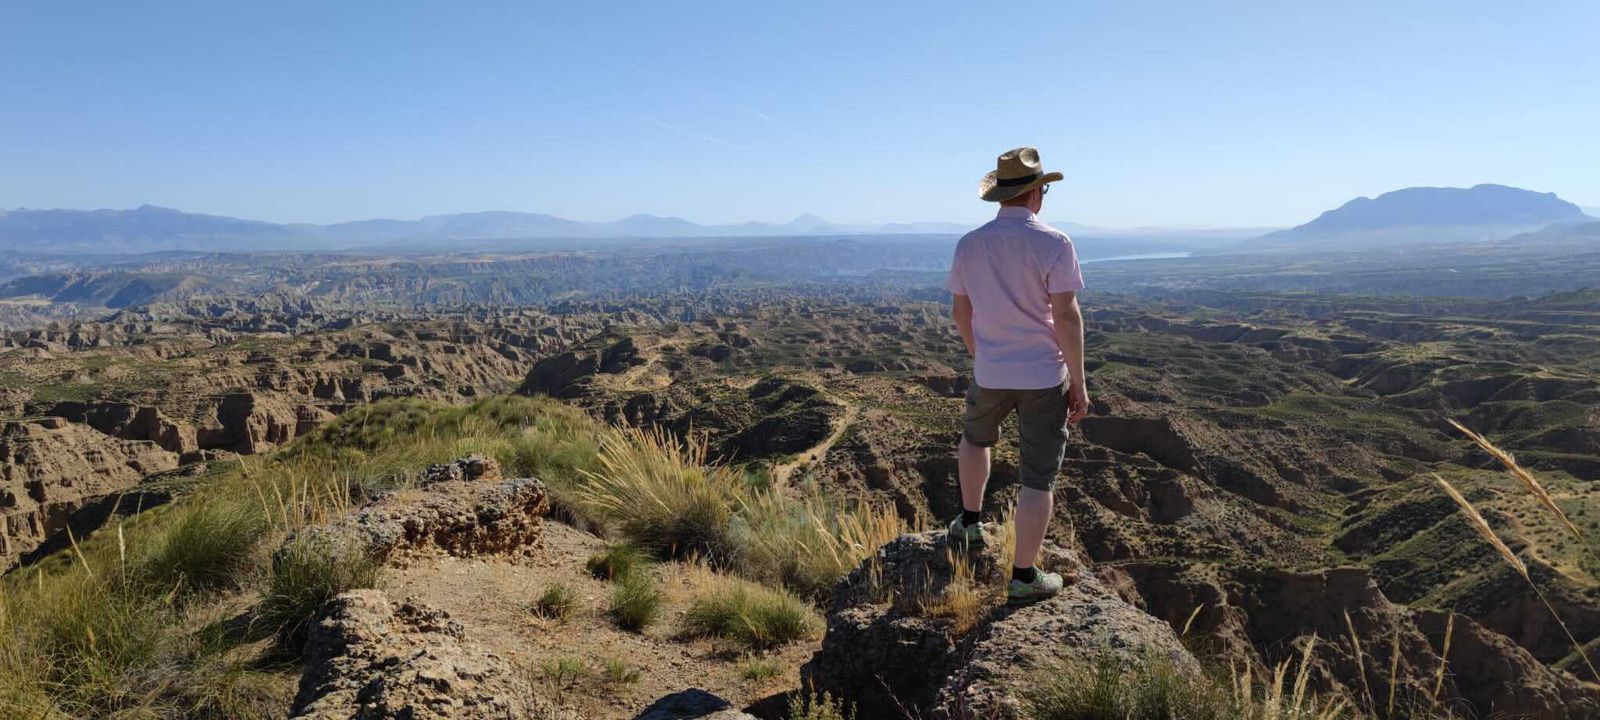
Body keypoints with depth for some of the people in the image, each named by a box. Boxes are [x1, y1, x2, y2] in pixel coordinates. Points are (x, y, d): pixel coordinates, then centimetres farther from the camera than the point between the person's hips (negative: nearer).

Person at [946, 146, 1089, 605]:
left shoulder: (968, 245, 1)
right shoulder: (1053, 243, -13)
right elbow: (1066, 316, -15)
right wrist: (1079, 383, -7)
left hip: (989, 375, 4)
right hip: (1044, 377, -4)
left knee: (975, 437, 33)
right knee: (1038, 478, 5)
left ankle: (970, 523, 40)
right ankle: (1024, 578, 12)